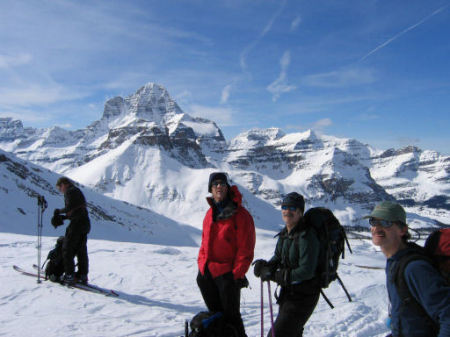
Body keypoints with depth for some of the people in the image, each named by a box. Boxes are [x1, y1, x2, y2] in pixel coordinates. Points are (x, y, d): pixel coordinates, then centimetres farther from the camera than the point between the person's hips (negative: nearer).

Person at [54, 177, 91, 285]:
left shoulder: (69, 191, -5)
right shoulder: (78, 191, 22)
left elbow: (70, 207, -17)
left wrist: (59, 211, 0)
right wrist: (63, 217, 16)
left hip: (76, 223, -9)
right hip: (85, 223, 9)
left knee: (67, 249, 0)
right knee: (81, 250, 12)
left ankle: (69, 275, -1)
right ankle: (83, 275, 15)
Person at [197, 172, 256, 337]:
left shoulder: (241, 215, -10)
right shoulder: (210, 213, 10)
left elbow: (245, 249, -12)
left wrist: (236, 274, -15)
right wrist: (201, 264, 9)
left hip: (227, 274, -6)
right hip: (206, 273, 6)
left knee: (231, 316, 1)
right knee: (215, 313, 17)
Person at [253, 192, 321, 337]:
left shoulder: (307, 236, -24)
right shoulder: (285, 233, 2)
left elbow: (306, 271, -28)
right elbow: (278, 256, 13)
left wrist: (274, 275, -24)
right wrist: (266, 266, -9)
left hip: (303, 296, -8)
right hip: (288, 292, 9)